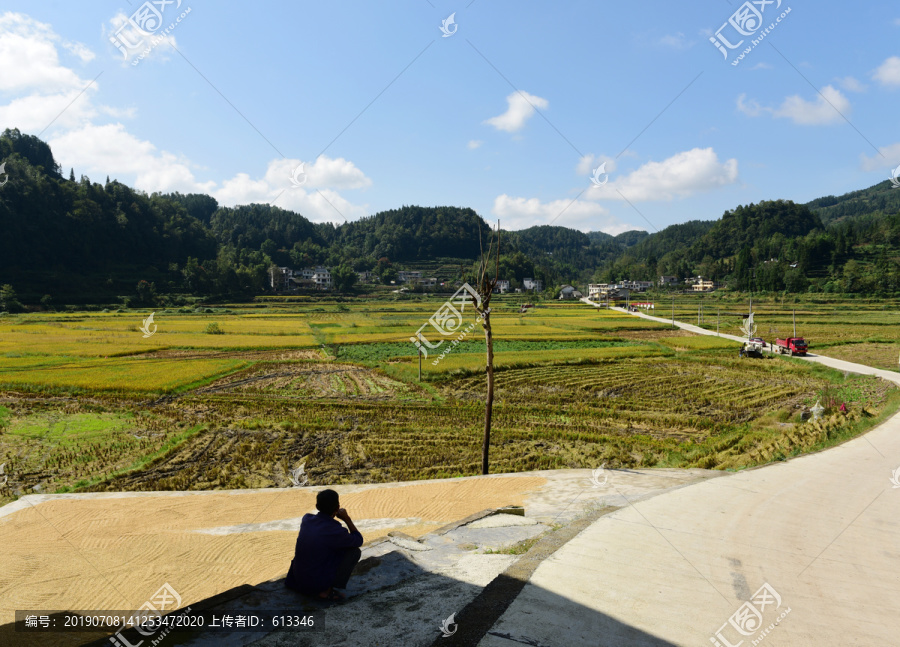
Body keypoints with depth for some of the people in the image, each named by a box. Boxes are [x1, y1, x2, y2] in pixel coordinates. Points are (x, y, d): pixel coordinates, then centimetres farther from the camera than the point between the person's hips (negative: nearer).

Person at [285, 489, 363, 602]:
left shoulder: (306, 519, -6)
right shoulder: (336, 531, -23)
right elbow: (359, 541, -4)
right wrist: (347, 519, -1)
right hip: (318, 583, -7)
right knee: (354, 551, -1)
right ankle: (326, 590, -2)